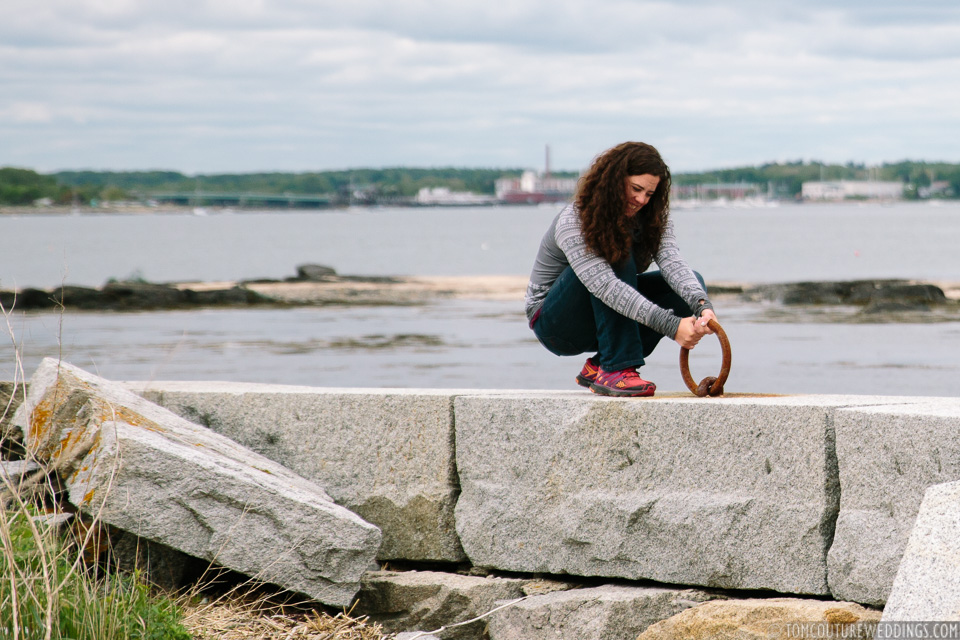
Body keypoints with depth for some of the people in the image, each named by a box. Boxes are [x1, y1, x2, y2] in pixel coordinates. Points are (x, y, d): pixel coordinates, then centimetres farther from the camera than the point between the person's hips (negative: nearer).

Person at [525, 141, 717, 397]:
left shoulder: (651, 219, -6)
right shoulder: (574, 223, -26)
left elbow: (672, 263, -25)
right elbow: (605, 286, -39)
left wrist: (702, 305, -46)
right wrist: (670, 325, -48)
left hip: (603, 322, 7)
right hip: (554, 325, -7)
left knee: (692, 285, -12)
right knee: (616, 257, -30)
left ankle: (599, 367, -9)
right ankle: (616, 369, -33)